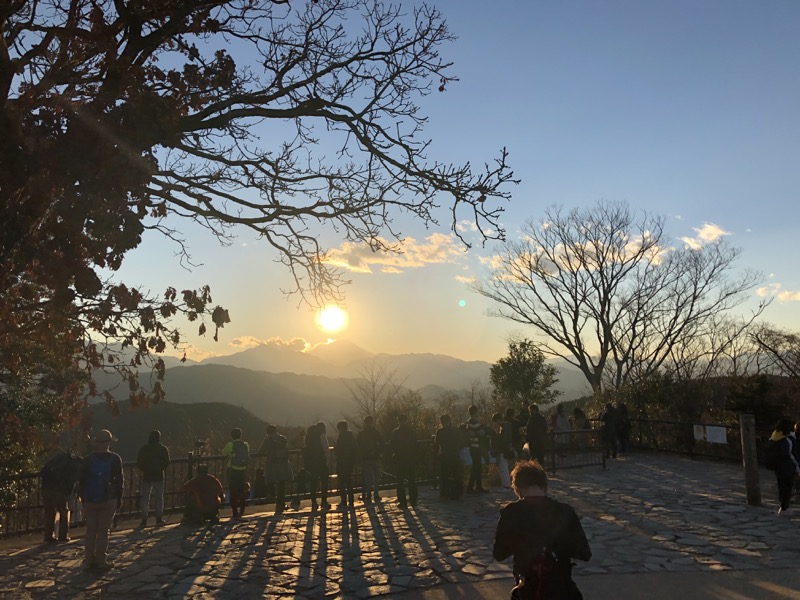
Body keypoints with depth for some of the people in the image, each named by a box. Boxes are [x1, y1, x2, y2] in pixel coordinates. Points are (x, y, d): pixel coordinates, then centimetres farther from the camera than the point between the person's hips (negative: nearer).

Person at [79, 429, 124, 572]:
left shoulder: (88, 459, 1)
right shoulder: (115, 459, -5)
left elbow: (82, 481, 3)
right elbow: (119, 480, -3)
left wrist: (83, 499, 11)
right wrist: (119, 499, 6)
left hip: (90, 501, 2)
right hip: (108, 501, -2)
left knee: (90, 531, 12)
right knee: (103, 532, 3)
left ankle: (89, 561, 13)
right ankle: (101, 562, 4)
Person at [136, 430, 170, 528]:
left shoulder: (143, 449, -3)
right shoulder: (163, 449, -4)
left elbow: (138, 463, -3)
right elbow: (167, 462, -4)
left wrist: (144, 470, 14)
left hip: (147, 477, 0)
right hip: (159, 477, 0)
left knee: (145, 498, 8)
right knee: (159, 498, 9)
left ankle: (144, 520, 7)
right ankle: (159, 519, 10)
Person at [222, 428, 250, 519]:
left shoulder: (230, 445, -9)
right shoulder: (246, 445, 0)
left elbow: (223, 453, 6)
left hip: (232, 471, -3)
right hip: (243, 470, 3)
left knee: (233, 492, 4)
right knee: (242, 491, 14)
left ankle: (235, 512, 4)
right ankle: (241, 511, 16)